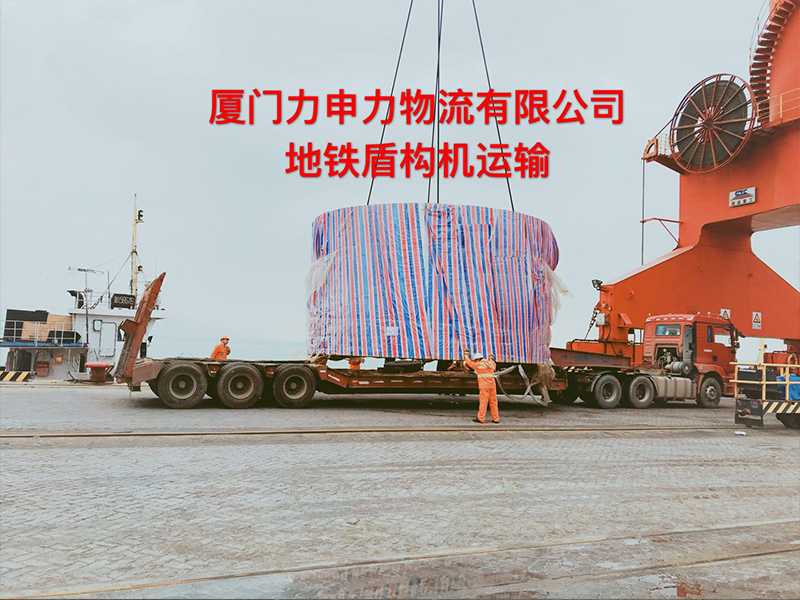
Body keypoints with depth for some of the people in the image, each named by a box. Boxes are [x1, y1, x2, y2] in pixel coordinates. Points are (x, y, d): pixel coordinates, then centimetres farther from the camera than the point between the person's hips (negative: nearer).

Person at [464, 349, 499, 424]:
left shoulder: (478, 365, -2)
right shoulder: (490, 364, 14)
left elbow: (469, 362, 10)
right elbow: (494, 365, 39)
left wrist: (466, 354, 24)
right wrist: (491, 359, 54)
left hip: (484, 386, -6)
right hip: (492, 385, 6)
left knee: (483, 402, -4)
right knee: (493, 402, 8)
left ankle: (481, 418, -2)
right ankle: (496, 419, 9)